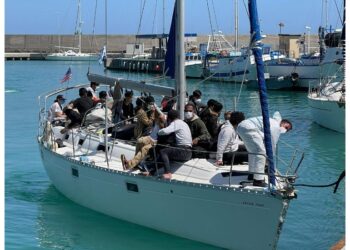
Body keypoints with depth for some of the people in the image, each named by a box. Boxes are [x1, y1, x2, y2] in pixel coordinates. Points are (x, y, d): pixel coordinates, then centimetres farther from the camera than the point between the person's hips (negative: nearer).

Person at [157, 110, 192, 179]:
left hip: (184, 151, -10)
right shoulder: (183, 123, 23)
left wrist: (158, 132, -1)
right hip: (187, 152, 10)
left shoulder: (176, 123, -6)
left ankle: (167, 173, -24)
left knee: (162, 152, -13)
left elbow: (165, 131, -19)